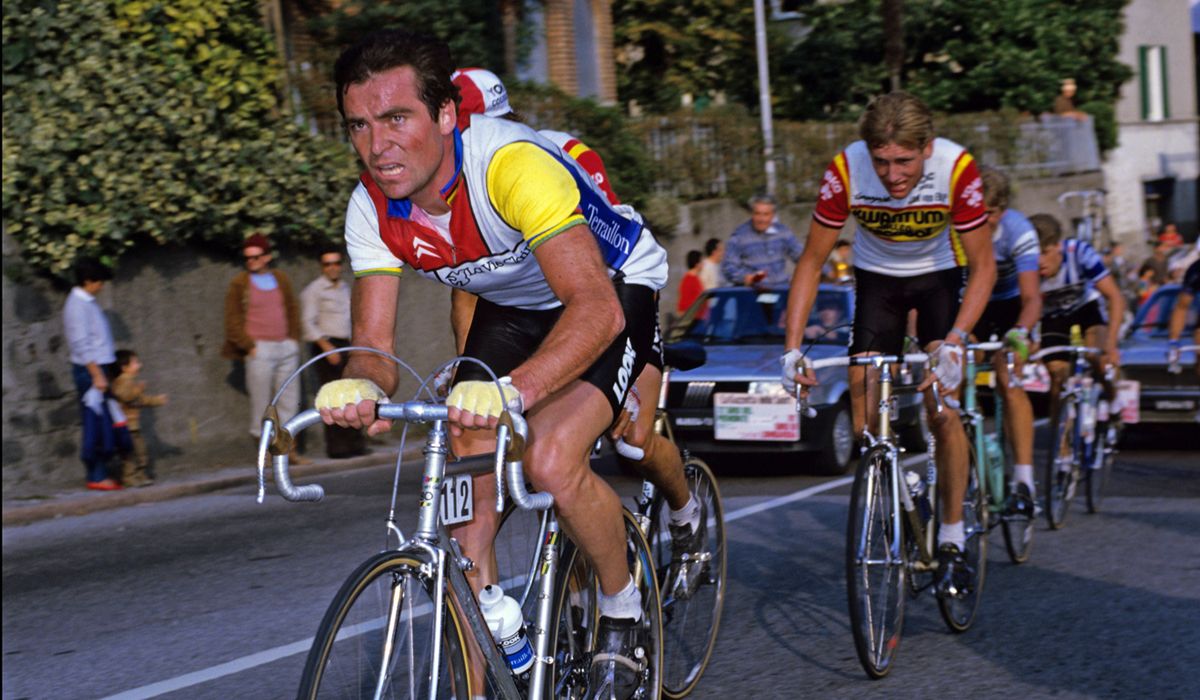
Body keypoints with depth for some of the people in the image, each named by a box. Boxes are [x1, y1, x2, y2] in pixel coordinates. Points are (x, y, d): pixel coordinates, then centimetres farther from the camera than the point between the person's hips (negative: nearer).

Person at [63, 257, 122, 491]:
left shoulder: (88, 302, 15)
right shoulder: (78, 305, -14)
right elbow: (80, 344, -19)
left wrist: (105, 371, 18)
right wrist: (97, 374, -20)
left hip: (99, 368, 9)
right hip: (89, 370, -9)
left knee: (103, 424, 9)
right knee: (94, 423, -6)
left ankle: (100, 473, 12)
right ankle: (96, 476, -2)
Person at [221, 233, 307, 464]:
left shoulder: (281, 279, 11)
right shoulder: (239, 283, -2)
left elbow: (293, 310, 18)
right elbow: (233, 319, -4)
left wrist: (294, 339, 8)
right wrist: (249, 346, -10)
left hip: (286, 347, 5)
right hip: (260, 349, -5)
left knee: (290, 399, 7)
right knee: (261, 402, -3)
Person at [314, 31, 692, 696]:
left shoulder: (514, 165, -39)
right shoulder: (372, 209, -18)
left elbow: (597, 310, -48)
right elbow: (374, 340, -18)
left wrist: (511, 391, -64)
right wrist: (359, 387, -44)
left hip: (613, 287, -6)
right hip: (512, 306, 7)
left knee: (552, 463, -26)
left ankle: (622, 610, 2)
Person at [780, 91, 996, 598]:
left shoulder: (956, 168, -32)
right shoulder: (846, 171, -29)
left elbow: (983, 266, -23)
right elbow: (811, 262, -18)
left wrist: (954, 341, -37)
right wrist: (792, 348, -26)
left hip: (939, 275, -2)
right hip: (877, 277, 2)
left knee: (943, 409, -15)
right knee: (866, 413, -8)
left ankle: (952, 541, -3)